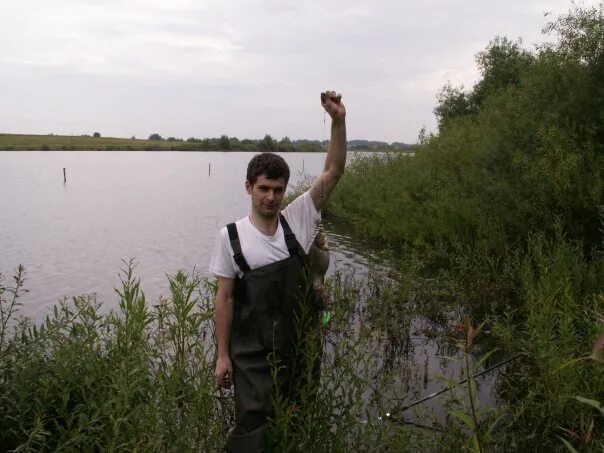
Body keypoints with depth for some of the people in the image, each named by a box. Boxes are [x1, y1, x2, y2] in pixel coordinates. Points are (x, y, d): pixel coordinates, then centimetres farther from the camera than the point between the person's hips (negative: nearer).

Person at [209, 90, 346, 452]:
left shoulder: (297, 220, -3)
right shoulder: (231, 236, -8)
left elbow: (334, 172, -10)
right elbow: (225, 297, -4)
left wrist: (338, 121, -21)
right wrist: (223, 354, -3)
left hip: (301, 346, 3)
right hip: (253, 353, -2)